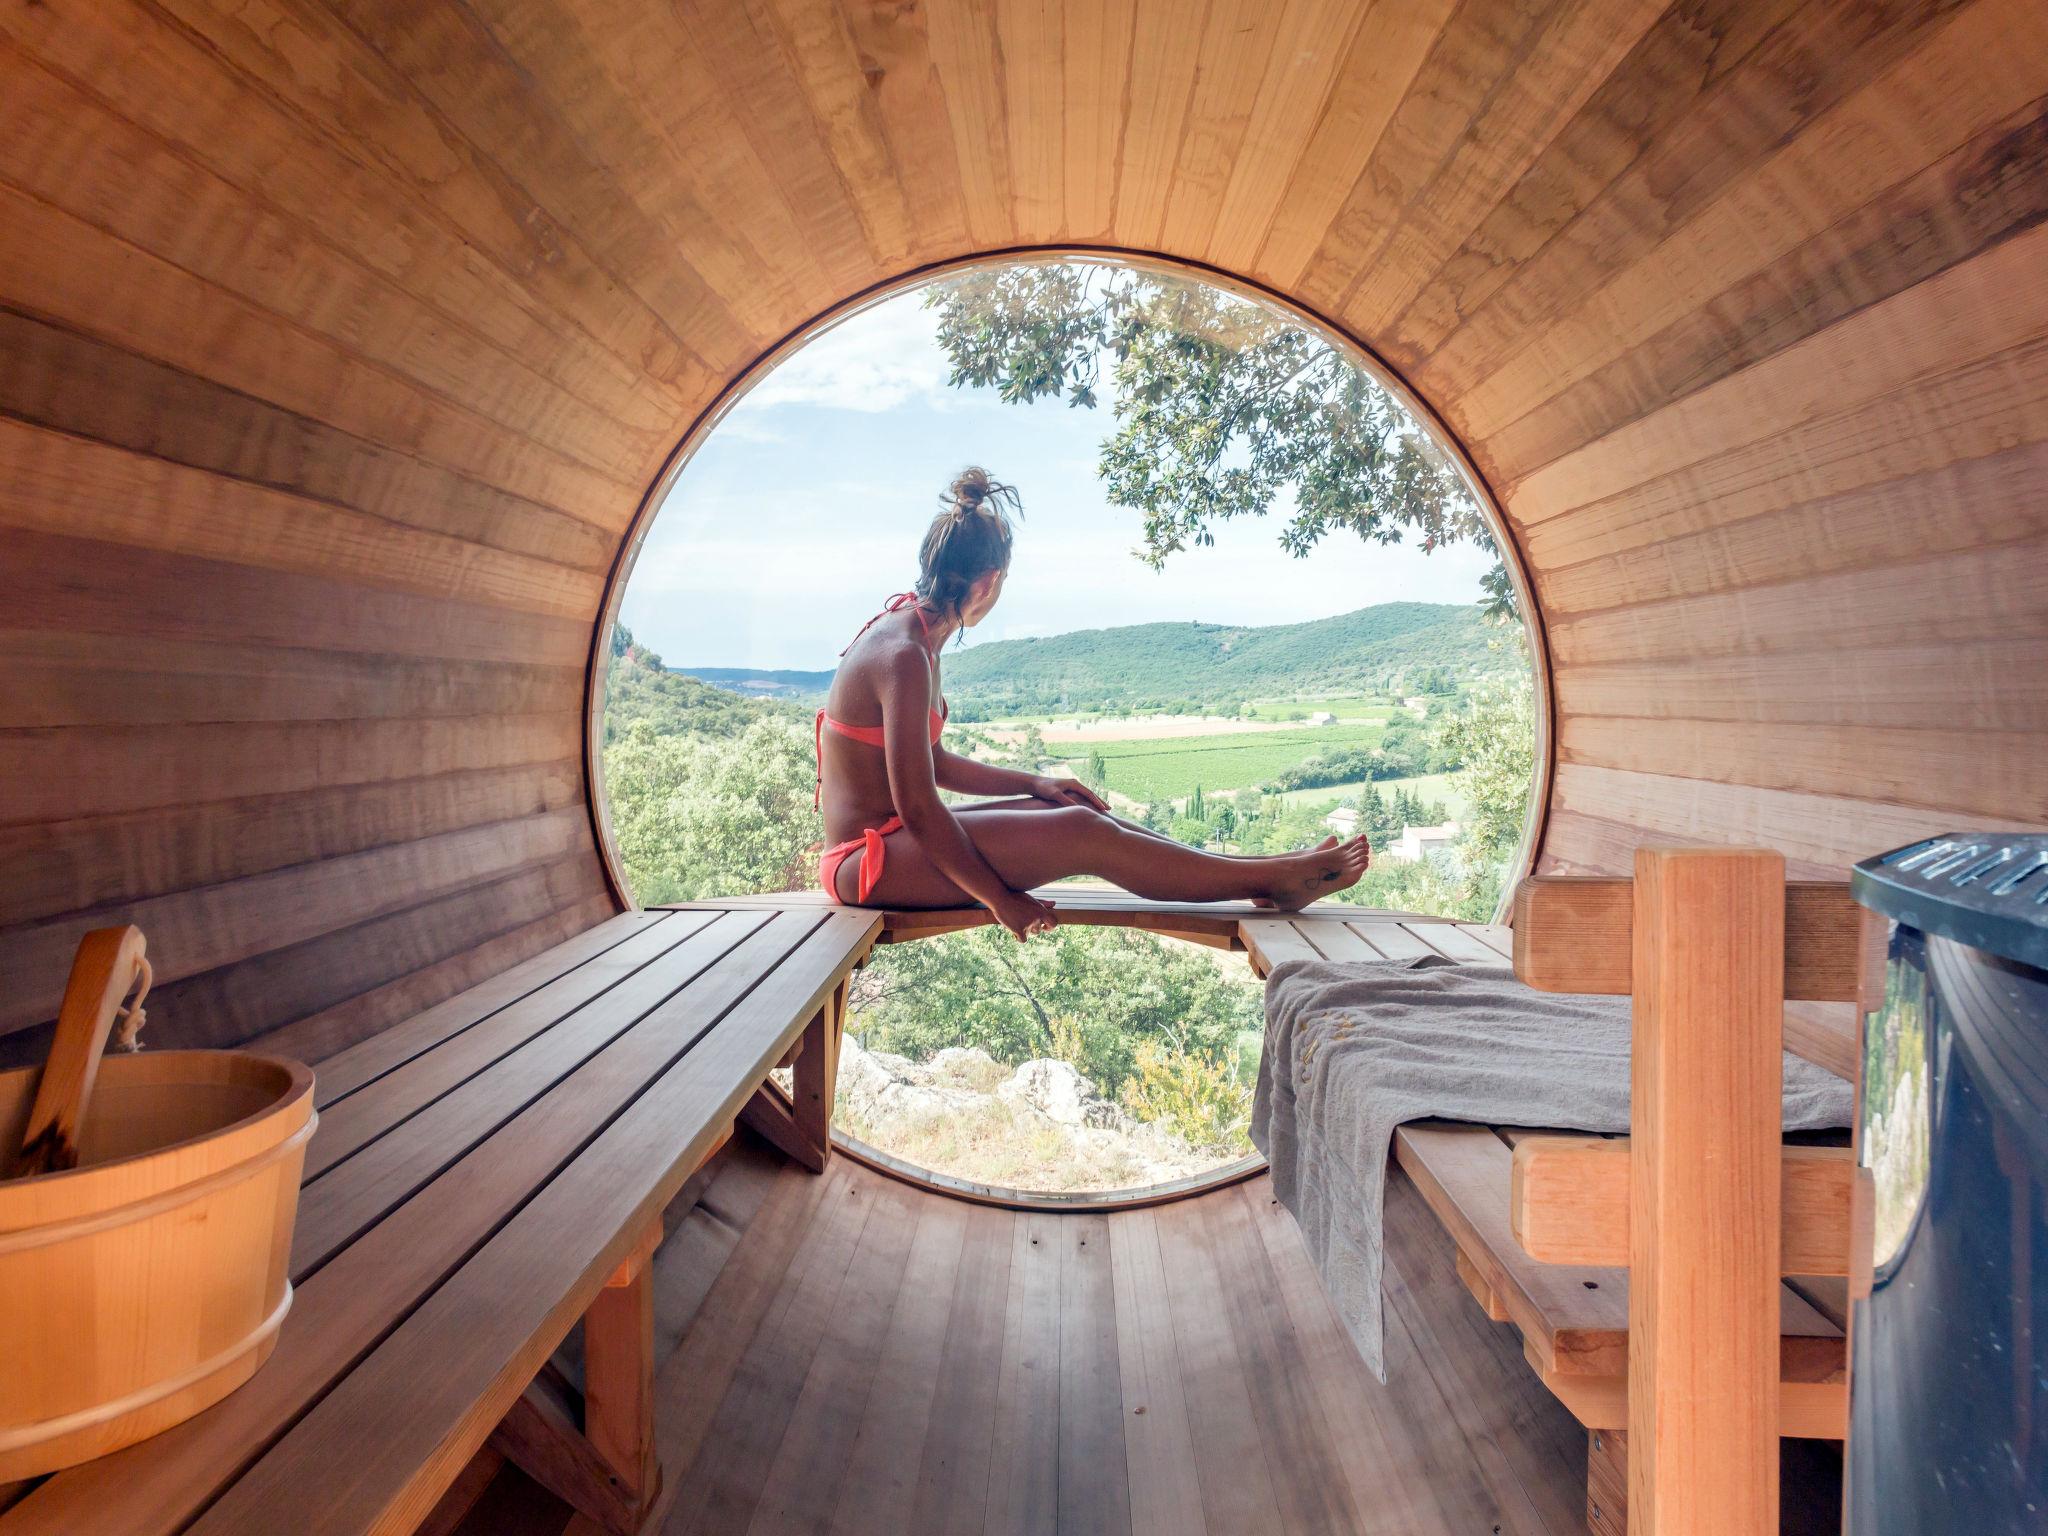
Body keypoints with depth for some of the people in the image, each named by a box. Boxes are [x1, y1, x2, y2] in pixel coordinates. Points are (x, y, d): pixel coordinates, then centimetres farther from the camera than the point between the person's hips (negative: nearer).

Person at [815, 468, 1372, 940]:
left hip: (889, 840, 10)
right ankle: (1272, 879, -8)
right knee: (1079, 832, -18)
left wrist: (1032, 783, 12)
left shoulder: (908, 633, 10)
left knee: (1074, 811, 4)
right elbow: (916, 804, -24)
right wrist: (998, 898, -17)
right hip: (871, 858, -10)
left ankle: (1256, 870, 7)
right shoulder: (905, 656, -22)